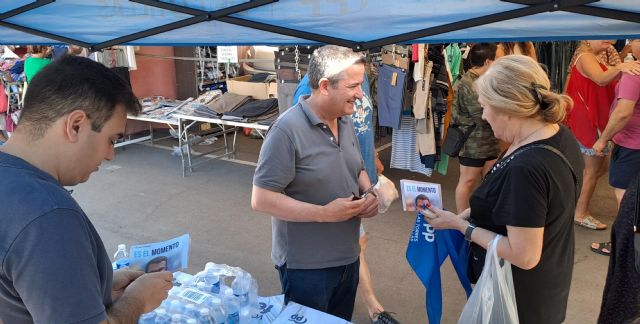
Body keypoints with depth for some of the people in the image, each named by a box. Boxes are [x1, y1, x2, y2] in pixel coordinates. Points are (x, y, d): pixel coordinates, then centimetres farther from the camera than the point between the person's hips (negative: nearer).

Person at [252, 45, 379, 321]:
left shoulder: (345, 121, 3)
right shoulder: (288, 130, -22)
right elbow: (261, 199, -23)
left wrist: (369, 193, -5)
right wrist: (324, 213, -26)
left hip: (347, 257, 7)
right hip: (306, 266, -7)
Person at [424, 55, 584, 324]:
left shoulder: (525, 168, -34)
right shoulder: (560, 135, -6)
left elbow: (524, 257, -29)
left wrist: (460, 225, -21)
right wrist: (472, 213, 2)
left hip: (521, 298, -8)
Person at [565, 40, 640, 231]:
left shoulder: (592, 58, 15)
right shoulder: (586, 57, -17)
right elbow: (601, 79, -38)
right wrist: (620, 67, -55)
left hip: (594, 120, 10)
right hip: (589, 122, -10)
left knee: (600, 168, 19)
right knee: (593, 171, 1)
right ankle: (581, 214, 13)